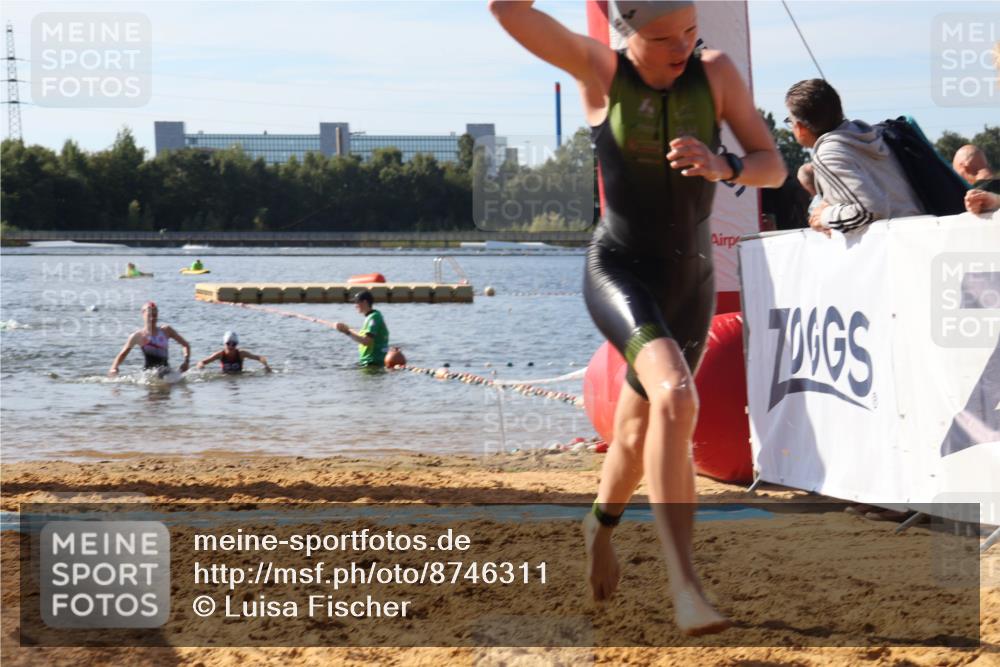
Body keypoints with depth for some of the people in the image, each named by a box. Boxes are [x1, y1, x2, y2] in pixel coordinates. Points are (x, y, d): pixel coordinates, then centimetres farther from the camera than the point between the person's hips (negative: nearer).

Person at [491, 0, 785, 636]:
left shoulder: (717, 72, -8)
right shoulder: (601, 70, -13)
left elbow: (773, 167, -6)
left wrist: (722, 167, -26)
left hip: (690, 281, 4)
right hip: (619, 272, -4)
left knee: (640, 430, 23)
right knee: (675, 396, -32)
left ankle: (601, 525, 56)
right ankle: (685, 585, -35)